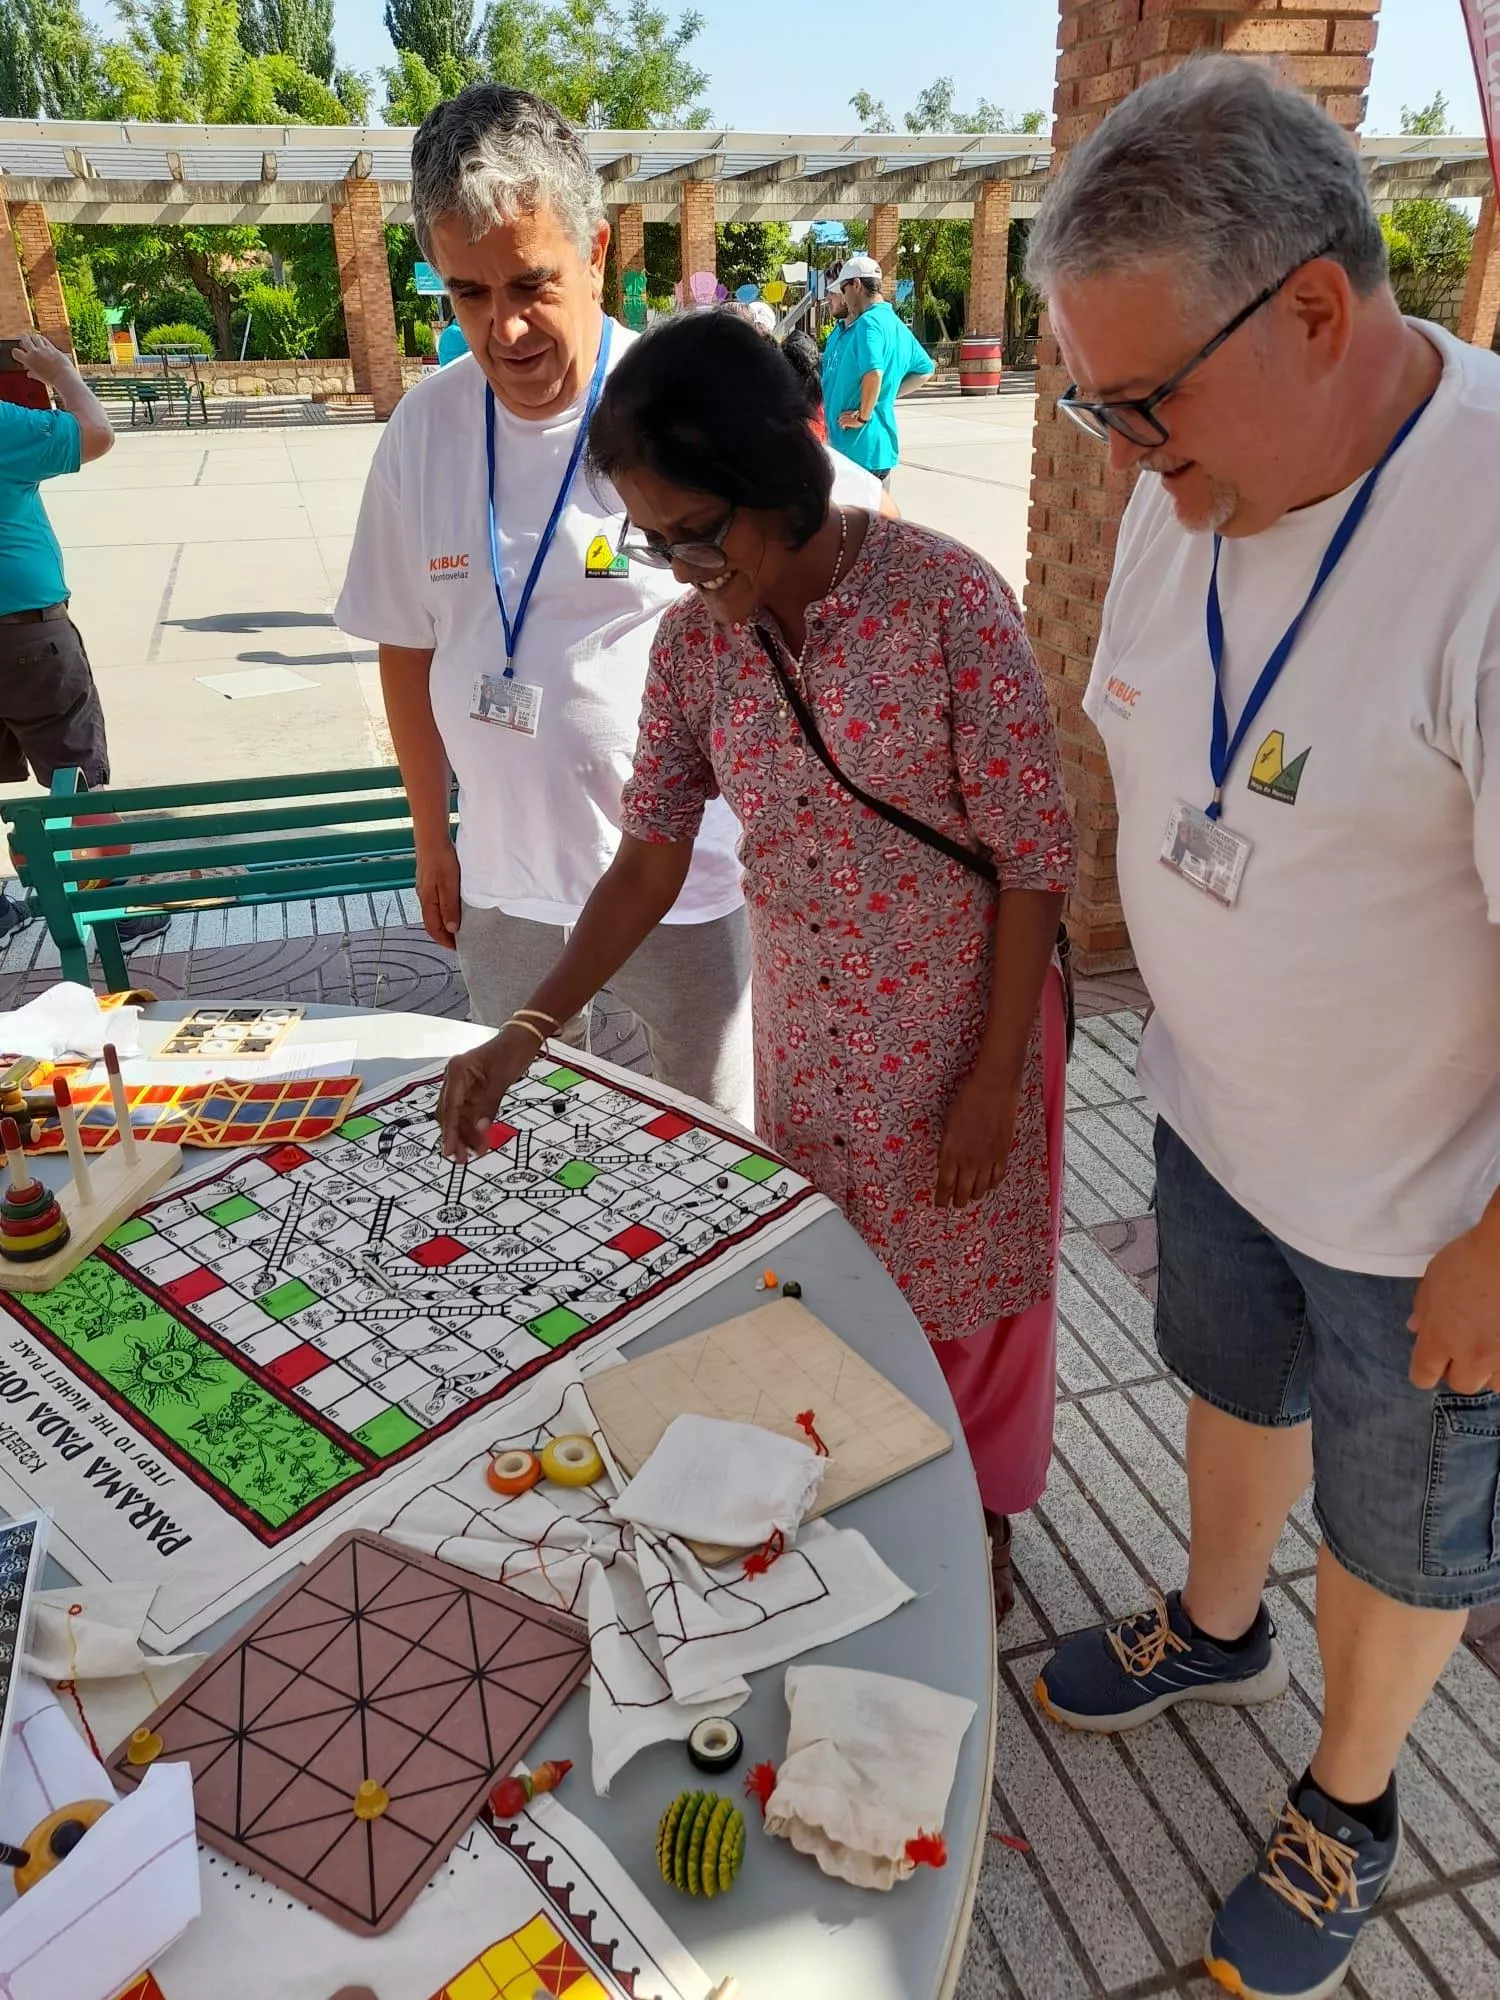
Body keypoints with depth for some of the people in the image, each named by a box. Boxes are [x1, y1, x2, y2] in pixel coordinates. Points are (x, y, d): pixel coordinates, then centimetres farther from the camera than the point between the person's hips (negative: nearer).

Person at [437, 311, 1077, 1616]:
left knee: (963, 1284, 16)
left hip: (961, 1023, -4)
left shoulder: (949, 601, -21)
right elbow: (651, 861, -1)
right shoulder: (693, 645, -6)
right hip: (802, 1035, 4)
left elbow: (1034, 857, -16)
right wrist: (526, 1030, -10)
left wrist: (995, 1078, -14)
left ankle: (978, 1512, 46)